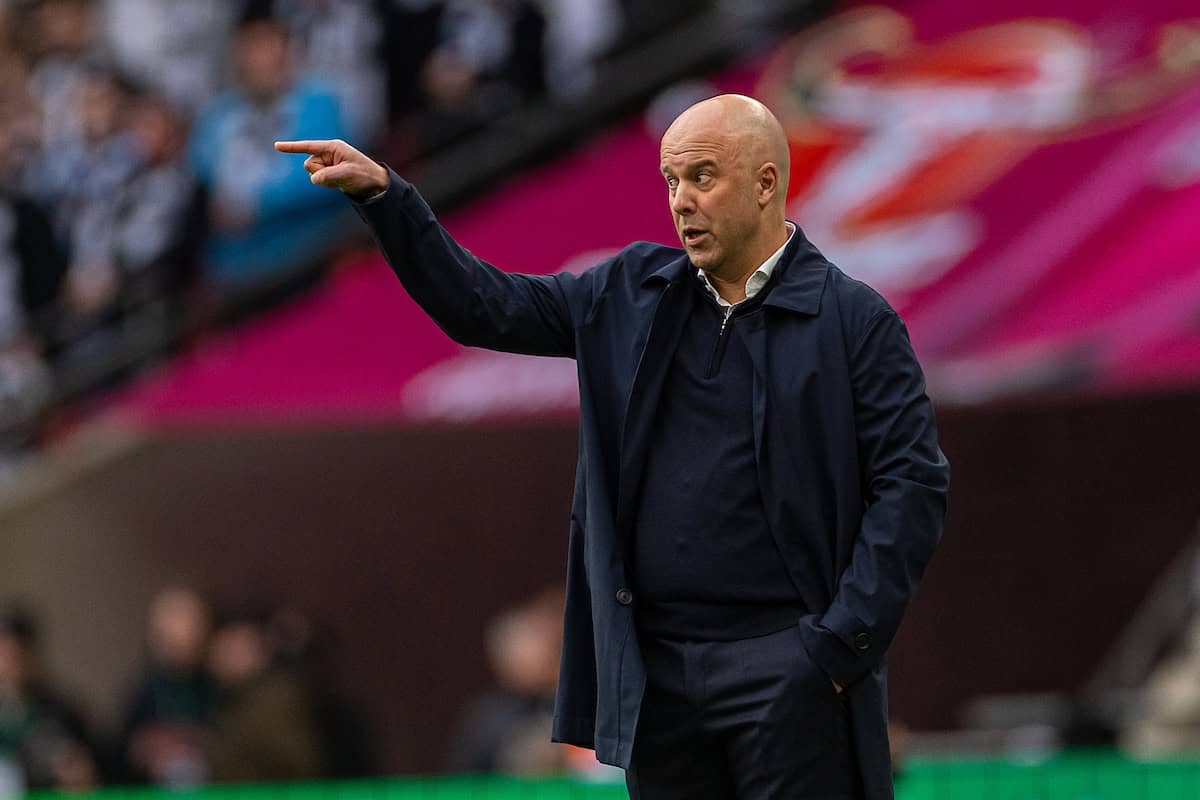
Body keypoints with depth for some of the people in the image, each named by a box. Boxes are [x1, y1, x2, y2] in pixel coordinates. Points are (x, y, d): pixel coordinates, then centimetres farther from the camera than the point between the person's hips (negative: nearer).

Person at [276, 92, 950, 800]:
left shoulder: (855, 321, -4)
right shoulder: (635, 293, 11)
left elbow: (913, 484, -8)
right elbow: (483, 308, 12)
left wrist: (842, 642, -13)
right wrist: (384, 195, 1)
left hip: (785, 667, -5)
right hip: (656, 668, 5)